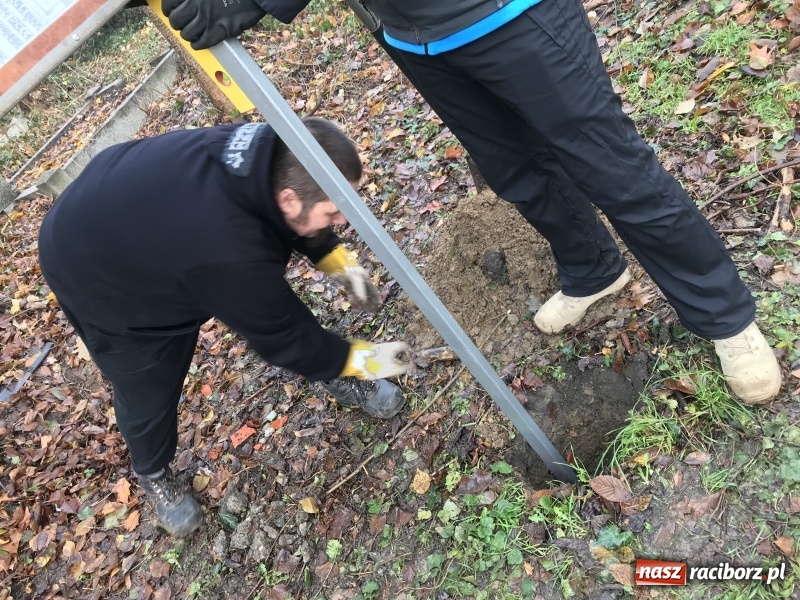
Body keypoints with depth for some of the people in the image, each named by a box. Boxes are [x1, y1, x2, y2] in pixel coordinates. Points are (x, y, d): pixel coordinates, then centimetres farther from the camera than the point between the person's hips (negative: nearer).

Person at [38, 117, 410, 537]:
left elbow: (293, 221, 0)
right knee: (147, 394, 9)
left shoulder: (268, 155, -24)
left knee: (267, 297, 9)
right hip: (97, 273, -6)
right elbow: (280, 336, -28)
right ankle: (153, 475, 41)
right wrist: (358, 359, -16)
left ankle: (334, 378, 32)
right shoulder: (231, 253, -45)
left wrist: (337, 259, -9)